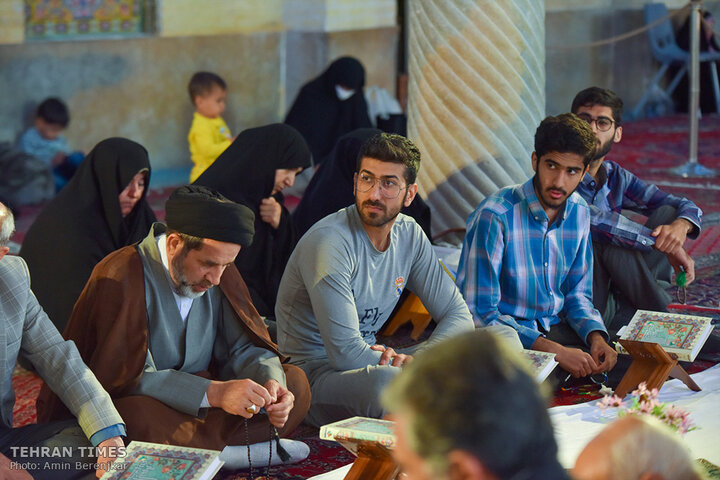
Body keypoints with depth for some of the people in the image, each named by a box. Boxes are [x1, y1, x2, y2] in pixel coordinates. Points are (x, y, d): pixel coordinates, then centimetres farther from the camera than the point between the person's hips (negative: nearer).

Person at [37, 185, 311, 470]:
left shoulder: (219, 274, 1)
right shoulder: (120, 276, -20)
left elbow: (243, 348, 5)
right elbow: (124, 377, -26)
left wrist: (270, 382, -19)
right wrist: (214, 392, -34)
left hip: (194, 406, 7)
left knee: (295, 382, -8)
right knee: (137, 415, -41)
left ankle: (200, 450, -21)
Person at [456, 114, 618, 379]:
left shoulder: (578, 213, 3)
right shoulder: (494, 216, -20)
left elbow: (577, 294, 13)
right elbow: (480, 313, -21)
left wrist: (596, 336, -10)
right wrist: (554, 350, -26)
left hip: (556, 328, 6)